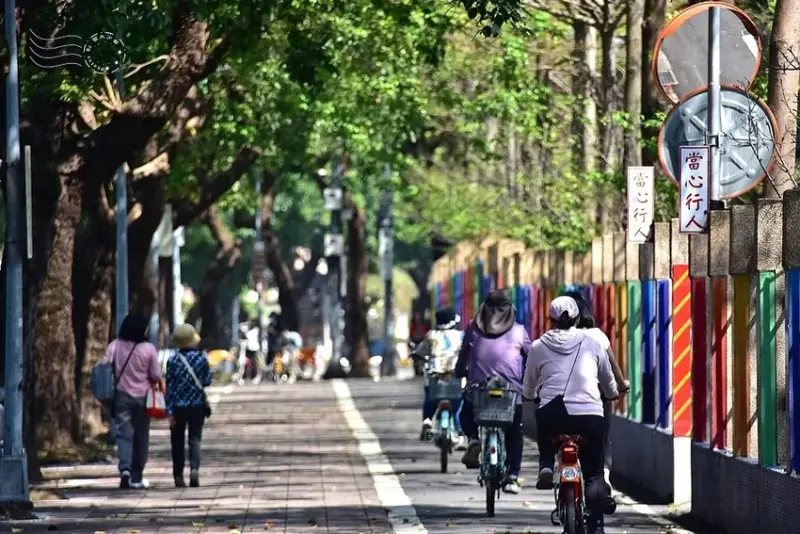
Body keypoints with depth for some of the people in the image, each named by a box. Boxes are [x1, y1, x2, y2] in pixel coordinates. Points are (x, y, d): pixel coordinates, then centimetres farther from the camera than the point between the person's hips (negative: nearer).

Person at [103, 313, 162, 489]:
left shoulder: (114, 346, -5)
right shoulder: (148, 349, -10)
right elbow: (156, 376, -6)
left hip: (121, 396, 1)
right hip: (142, 397, -1)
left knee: (123, 434, 0)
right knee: (140, 437, 10)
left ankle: (125, 470, -23)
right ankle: (136, 477, 14)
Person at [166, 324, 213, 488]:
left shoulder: (173, 360, -6)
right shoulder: (201, 358, -5)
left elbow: (169, 387, -6)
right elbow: (207, 381, -1)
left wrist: (169, 411, -4)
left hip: (178, 406, 0)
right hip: (197, 406, 0)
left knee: (178, 442, 10)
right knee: (194, 439, 3)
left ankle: (178, 476, 12)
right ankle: (194, 469, -20)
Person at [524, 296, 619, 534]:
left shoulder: (539, 347, 9)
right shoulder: (591, 344, 11)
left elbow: (529, 389, 19)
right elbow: (609, 382, 23)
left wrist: (531, 396, 42)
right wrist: (613, 394, 45)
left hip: (551, 416, 0)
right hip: (590, 415, 0)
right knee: (594, 474, 7)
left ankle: (546, 467, 15)